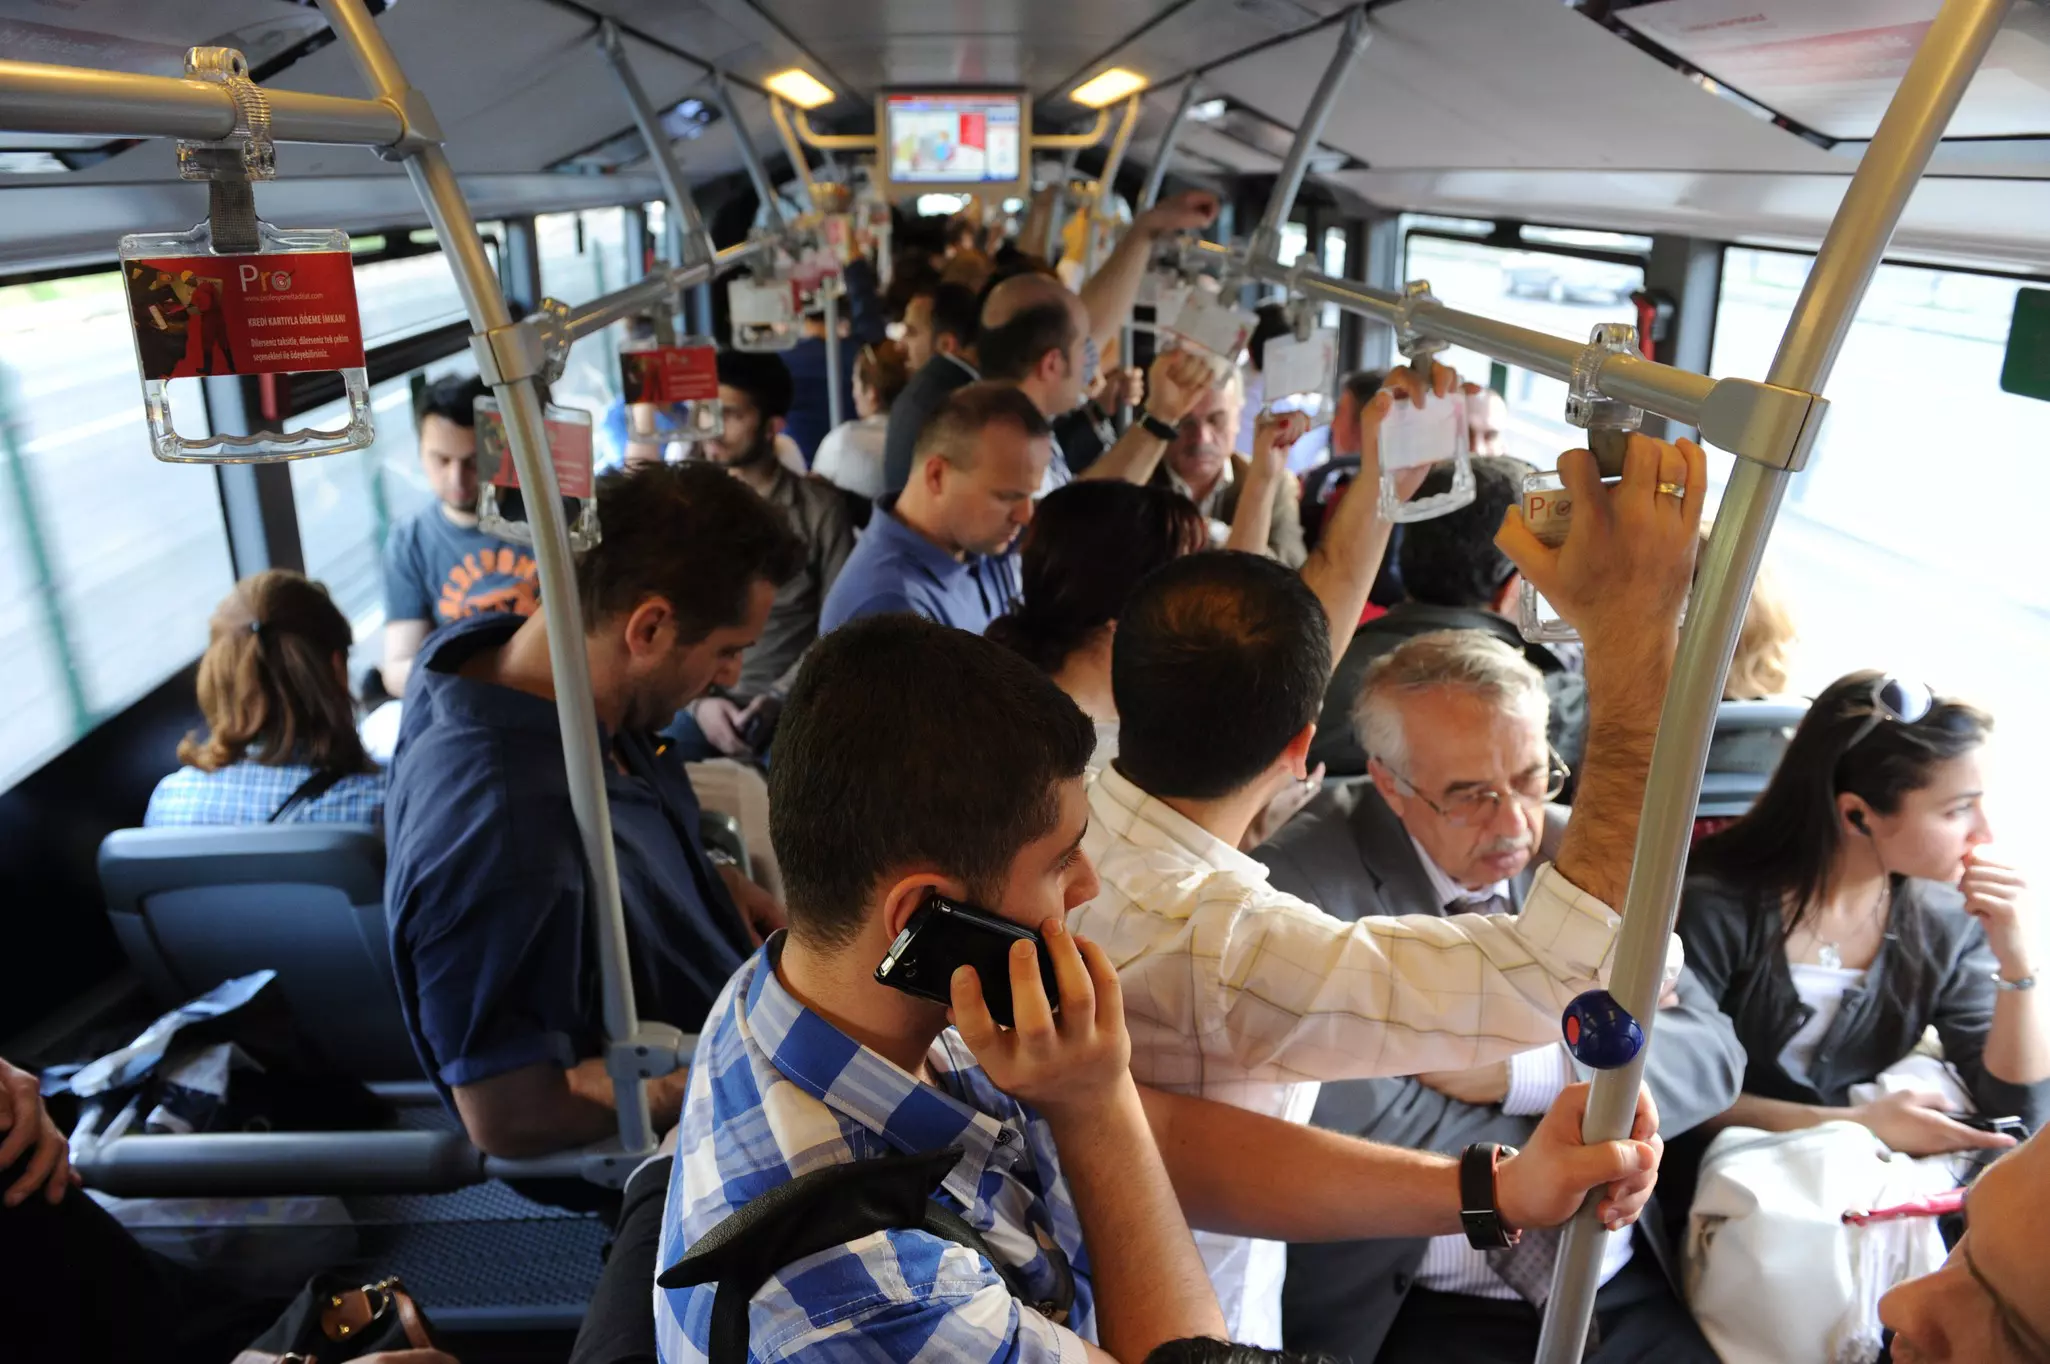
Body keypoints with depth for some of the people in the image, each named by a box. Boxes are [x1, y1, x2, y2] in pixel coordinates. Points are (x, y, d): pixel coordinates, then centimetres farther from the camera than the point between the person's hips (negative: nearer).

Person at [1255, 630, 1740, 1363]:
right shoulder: (1304, 883, -13)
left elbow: (1712, 1057, 1)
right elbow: (1344, 1126, -21)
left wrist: (1523, 1070, -16)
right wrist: (1595, 1058, -9)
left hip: (1630, 1294, 5)